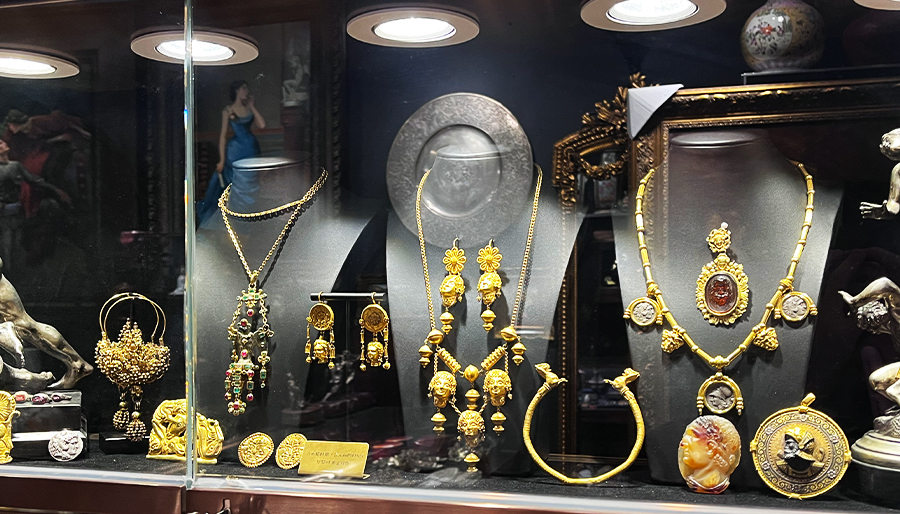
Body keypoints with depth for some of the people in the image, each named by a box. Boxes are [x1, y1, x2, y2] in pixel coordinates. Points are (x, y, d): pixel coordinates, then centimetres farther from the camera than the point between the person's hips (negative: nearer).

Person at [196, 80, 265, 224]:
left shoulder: (249, 107, 7)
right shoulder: (228, 110, -5)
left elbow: (262, 125, -6)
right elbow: (223, 135, -6)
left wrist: (252, 107, 0)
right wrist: (222, 160, -10)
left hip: (252, 149, 4)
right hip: (236, 151, -4)